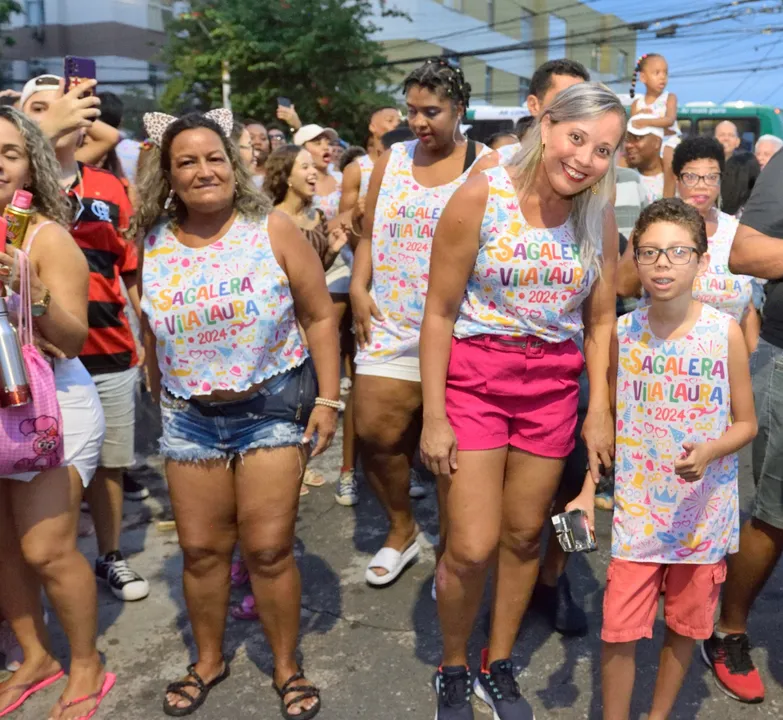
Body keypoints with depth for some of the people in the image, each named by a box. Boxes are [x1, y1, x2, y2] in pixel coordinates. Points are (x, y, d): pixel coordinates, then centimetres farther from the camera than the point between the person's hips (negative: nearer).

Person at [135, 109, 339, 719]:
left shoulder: (273, 229, -8)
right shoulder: (152, 244, 1)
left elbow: (319, 316, -5)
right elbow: (153, 334, 13)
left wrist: (328, 398, -9)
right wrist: (162, 402, 18)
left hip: (271, 408, -3)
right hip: (189, 417, 3)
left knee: (269, 549, 0)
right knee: (201, 549, 11)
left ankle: (287, 667, 22)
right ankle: (208, 660, 34)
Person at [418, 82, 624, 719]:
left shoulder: (600, 218, -1)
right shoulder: (481, 197, -13)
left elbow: (601, 321, 8)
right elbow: (440, 312, -11)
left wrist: (600, 411, 3)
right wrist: (434, 416, -12)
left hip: (553, 384, 4)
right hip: (473, 375, -3)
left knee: (524, 535, 13)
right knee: (472, 549, -5)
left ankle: (499, 666, 37)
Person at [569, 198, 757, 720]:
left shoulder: (725, 332, -9)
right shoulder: (623, 332, -5)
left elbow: (746, 423, -1)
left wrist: (708, 452, -21)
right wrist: (588, 493, -6)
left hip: (703, 512, 0)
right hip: (637, 509, 0)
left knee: (685, 628, 16)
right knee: (620, 632, 1)